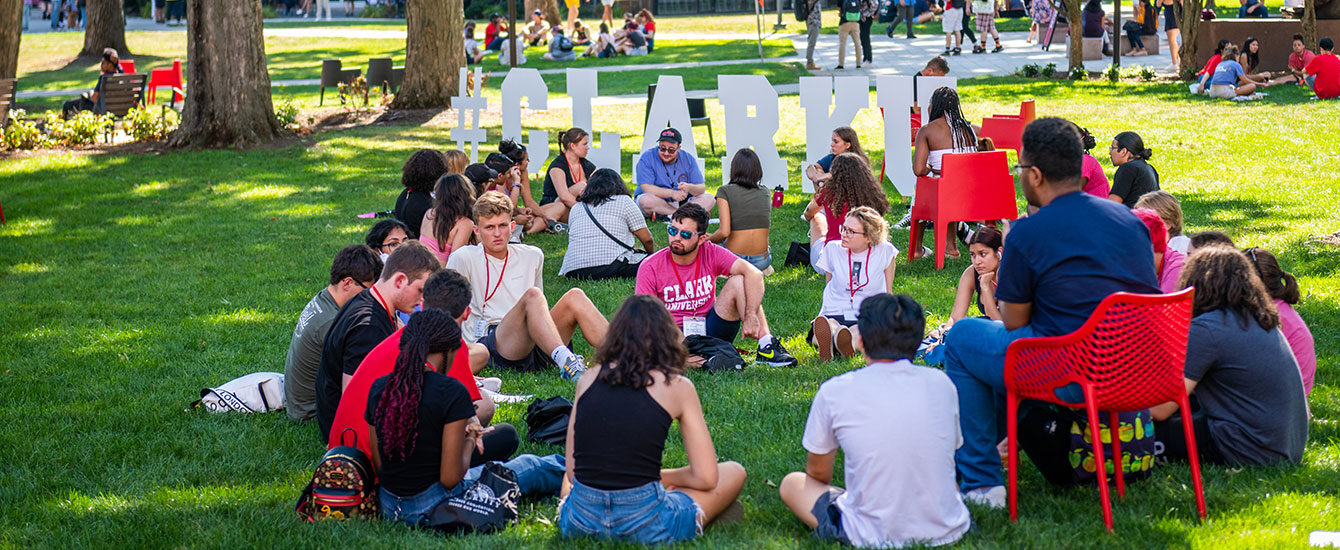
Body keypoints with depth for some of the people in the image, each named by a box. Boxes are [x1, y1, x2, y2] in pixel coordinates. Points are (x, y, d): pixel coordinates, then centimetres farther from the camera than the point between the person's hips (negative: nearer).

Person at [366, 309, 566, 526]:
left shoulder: (378, 388, -1)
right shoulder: (451, 391, -19)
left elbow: (378, 467, 7)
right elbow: (450, 478, -19)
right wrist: (470, 440, 1)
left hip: (388, 508, 6)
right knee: (529, 467, 20)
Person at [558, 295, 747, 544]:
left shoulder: (589, 378, 7)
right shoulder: (677, 386, -2)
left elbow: (572, 470, 11)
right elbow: (705, 478, -1)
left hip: (580, 523, 3)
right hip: (644, 527, -2)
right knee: (734, 472, 21)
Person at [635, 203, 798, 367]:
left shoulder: (711, 254, -5)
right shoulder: (650, 267, -9)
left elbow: (754, 274, -16)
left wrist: (750, 316, -32)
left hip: (710, 329, 3)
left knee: (738, 281, -17)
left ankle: (766, 345, -24)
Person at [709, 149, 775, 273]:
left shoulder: (724, 191, -9)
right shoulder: (765, 193, 6)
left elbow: (724, 232, -18)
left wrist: (707, 240, 4)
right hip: (761, 261, 4)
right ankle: (763, 268, 21)